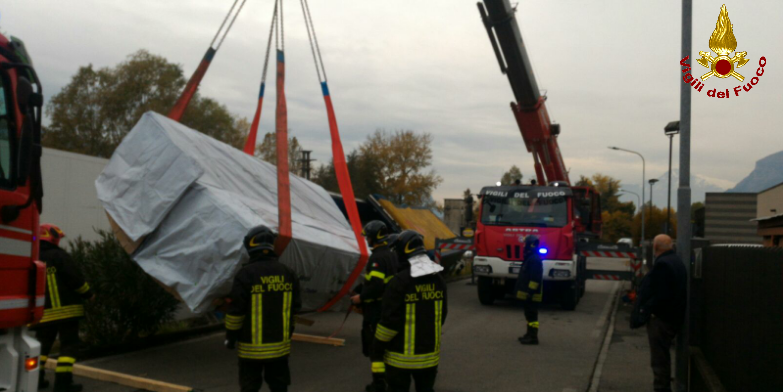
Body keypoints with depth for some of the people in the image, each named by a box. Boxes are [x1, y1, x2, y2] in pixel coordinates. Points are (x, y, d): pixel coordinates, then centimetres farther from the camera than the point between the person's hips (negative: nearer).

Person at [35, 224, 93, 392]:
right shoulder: (59, 256, -10)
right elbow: (76, 279, -13)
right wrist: (88, 294, 2)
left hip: (44, 312, 6)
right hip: (66, 310, -6)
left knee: (42, 344, 20)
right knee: (69, 345, 0)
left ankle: (35, 378, 22)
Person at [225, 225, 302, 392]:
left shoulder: (245, 274, -15)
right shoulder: (288, 273, 1)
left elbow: (235, 311, -13)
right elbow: (295, 308, 7)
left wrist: (230, 337, 1)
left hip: (252, 347, -4)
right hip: (280, 345, 4)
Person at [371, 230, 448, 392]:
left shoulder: (399, 282, -19)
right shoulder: (438, 279, 1)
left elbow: (389, 320, -19)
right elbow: (442, 314, 9)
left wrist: (377, 349, -8)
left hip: (401, 356, -5)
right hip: (429, 354, 5)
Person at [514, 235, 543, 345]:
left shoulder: (534, 260, -18)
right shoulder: (530, 258, 17)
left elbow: (535, 278, -24)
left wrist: (530, 292, -25)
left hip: (532, 295, -11)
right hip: (527, 294, 11)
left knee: (532, 315, -7)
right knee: (529, 315, 17)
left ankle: (533, 337, -4)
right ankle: (530, 335, 25)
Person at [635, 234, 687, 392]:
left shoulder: (662, 264, -20)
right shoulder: (676, 261, 13)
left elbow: (661, 296, -26)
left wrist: (645, 309, -14)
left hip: (661, 319, -11)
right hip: (673, 317, 11)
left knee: (659, 359, -4)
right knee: (663, 357, 21)